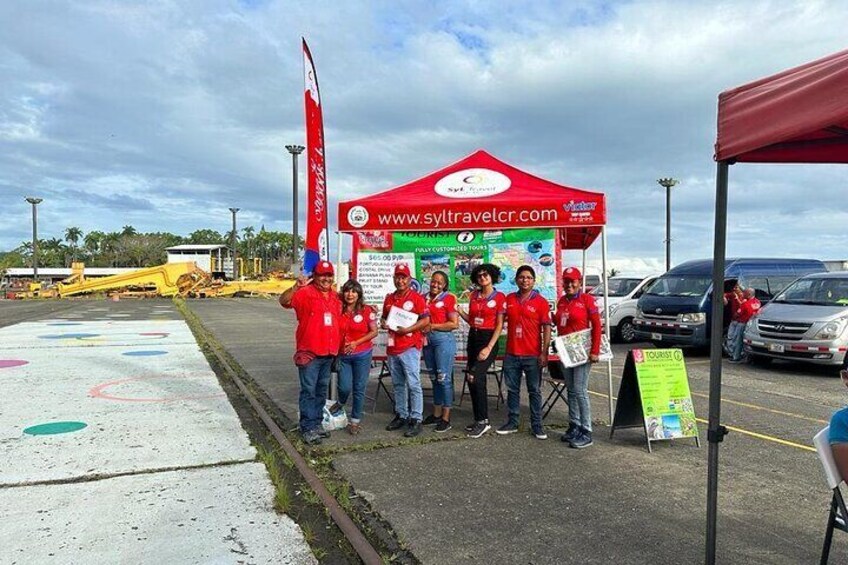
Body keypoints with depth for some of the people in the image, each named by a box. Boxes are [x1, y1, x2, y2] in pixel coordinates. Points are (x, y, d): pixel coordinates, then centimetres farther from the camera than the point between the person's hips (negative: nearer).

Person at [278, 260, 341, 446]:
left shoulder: (335, 297, 12)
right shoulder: (305, 293, -9)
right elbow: (284, 301, -26)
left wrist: (337, 347, 18)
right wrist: (296, 287, -43)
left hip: (329, 353, 7)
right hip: (309, 353, -7)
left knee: (321, 391, 16)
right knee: (309, 391, -2)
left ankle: (317, 424, 27)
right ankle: (308, 429, 5)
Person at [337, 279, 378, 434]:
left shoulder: (367, 311, -5)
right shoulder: (338, 310, -2)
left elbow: (374, 332, -2)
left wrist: (357, 342, -12)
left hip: (362, 355, -1)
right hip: (343, 355, 1)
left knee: (359, 389, 4)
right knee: (345, 387, -2)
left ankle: (355, 420, 20)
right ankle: (341, 404, 33)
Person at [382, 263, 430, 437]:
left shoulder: (416, 298, -5)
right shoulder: (389, 298, 14)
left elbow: (426, 320, -9)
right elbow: (384, 317, 25)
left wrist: (408, 329, -18)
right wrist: (383, 323, 2)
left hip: (410, 347, -6)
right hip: (392, 348, 6)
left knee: (413, 384, -6)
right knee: (398, 384, 13)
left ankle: (415, 419, -2)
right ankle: (401, 415, 24)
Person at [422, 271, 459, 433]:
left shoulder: (449, 298, -6)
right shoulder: (425, 298, 10)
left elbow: (454, 324, -11)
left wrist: (432, 326, -12)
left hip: (444, 339, -6)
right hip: (428, 340, 6)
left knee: (444, 378, -3)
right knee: (434, 378, 14)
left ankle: (446, 418, 4)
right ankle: (436, 414, 25)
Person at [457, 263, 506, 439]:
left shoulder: (499, 297, -7)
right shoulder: (474, 296, 10)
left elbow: (499, 325, -9)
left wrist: (489, 348, -16)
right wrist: (458, 309, 0)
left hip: (488, 339, -6)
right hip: (473, 338, 6)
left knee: (474, 377, -17)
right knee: (477, 380, 10)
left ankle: (482, 421, -6)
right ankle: (481, 420, 21)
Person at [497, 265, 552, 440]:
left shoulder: (541, 301, -4)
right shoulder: (509, 299, 6)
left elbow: (547, 328, -6)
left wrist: (545, 353, -11)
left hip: (533, 355, -3)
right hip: (511, 354, 3)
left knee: (535, 391, 6)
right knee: (512, 390, 12)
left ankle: (537, 425, 15)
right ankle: (512, 422, 22)